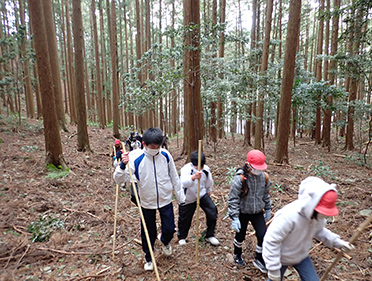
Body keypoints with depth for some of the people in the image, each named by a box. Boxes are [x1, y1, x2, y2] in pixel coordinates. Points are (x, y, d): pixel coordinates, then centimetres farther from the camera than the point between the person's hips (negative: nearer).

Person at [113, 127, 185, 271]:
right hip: (147, 203, -1)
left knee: (169, 229, 7)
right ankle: (148, 258, 44)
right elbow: (118, 179, -22)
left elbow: (174, 177, 0)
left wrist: (181, 197, 5)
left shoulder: (166, 155, -12)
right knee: (148, 233, 14)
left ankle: (164, 240, 46)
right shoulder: (135, 158, -20)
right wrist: (123, 165, -42)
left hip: (165, 200, 1)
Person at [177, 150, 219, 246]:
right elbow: (183, 183, -52)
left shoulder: (206, 169, -15)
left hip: (202, 194, 4)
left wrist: (208, 191, 20)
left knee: (212, 211, -6)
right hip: (188, 197, -3)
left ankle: (210, 235, 17)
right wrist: (193, 177, -70)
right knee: (185, 218, 9)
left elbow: (209, 181, 8)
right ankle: (182, 237, 41)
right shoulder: (186, 169, -30)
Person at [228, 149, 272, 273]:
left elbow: (266, 194, 8)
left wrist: (268, 209, 15)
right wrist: (235, 218, -20)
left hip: (257, 212, 4)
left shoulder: (264, 177, -9)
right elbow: (233, 199, -20)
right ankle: (237, 255, 47)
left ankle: (259, 259, 25)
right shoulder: (240, 178, -25)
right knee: (240, 235, 16)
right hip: (242, 213, -3)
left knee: (263, 236, -3)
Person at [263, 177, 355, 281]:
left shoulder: (318, 215, -18)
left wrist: (337, 241, -9)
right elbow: (271, 241, -32)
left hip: (301, 256, 6)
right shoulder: (289, 216, -40)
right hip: (281, 258, -5)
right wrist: (273, 269, -24)